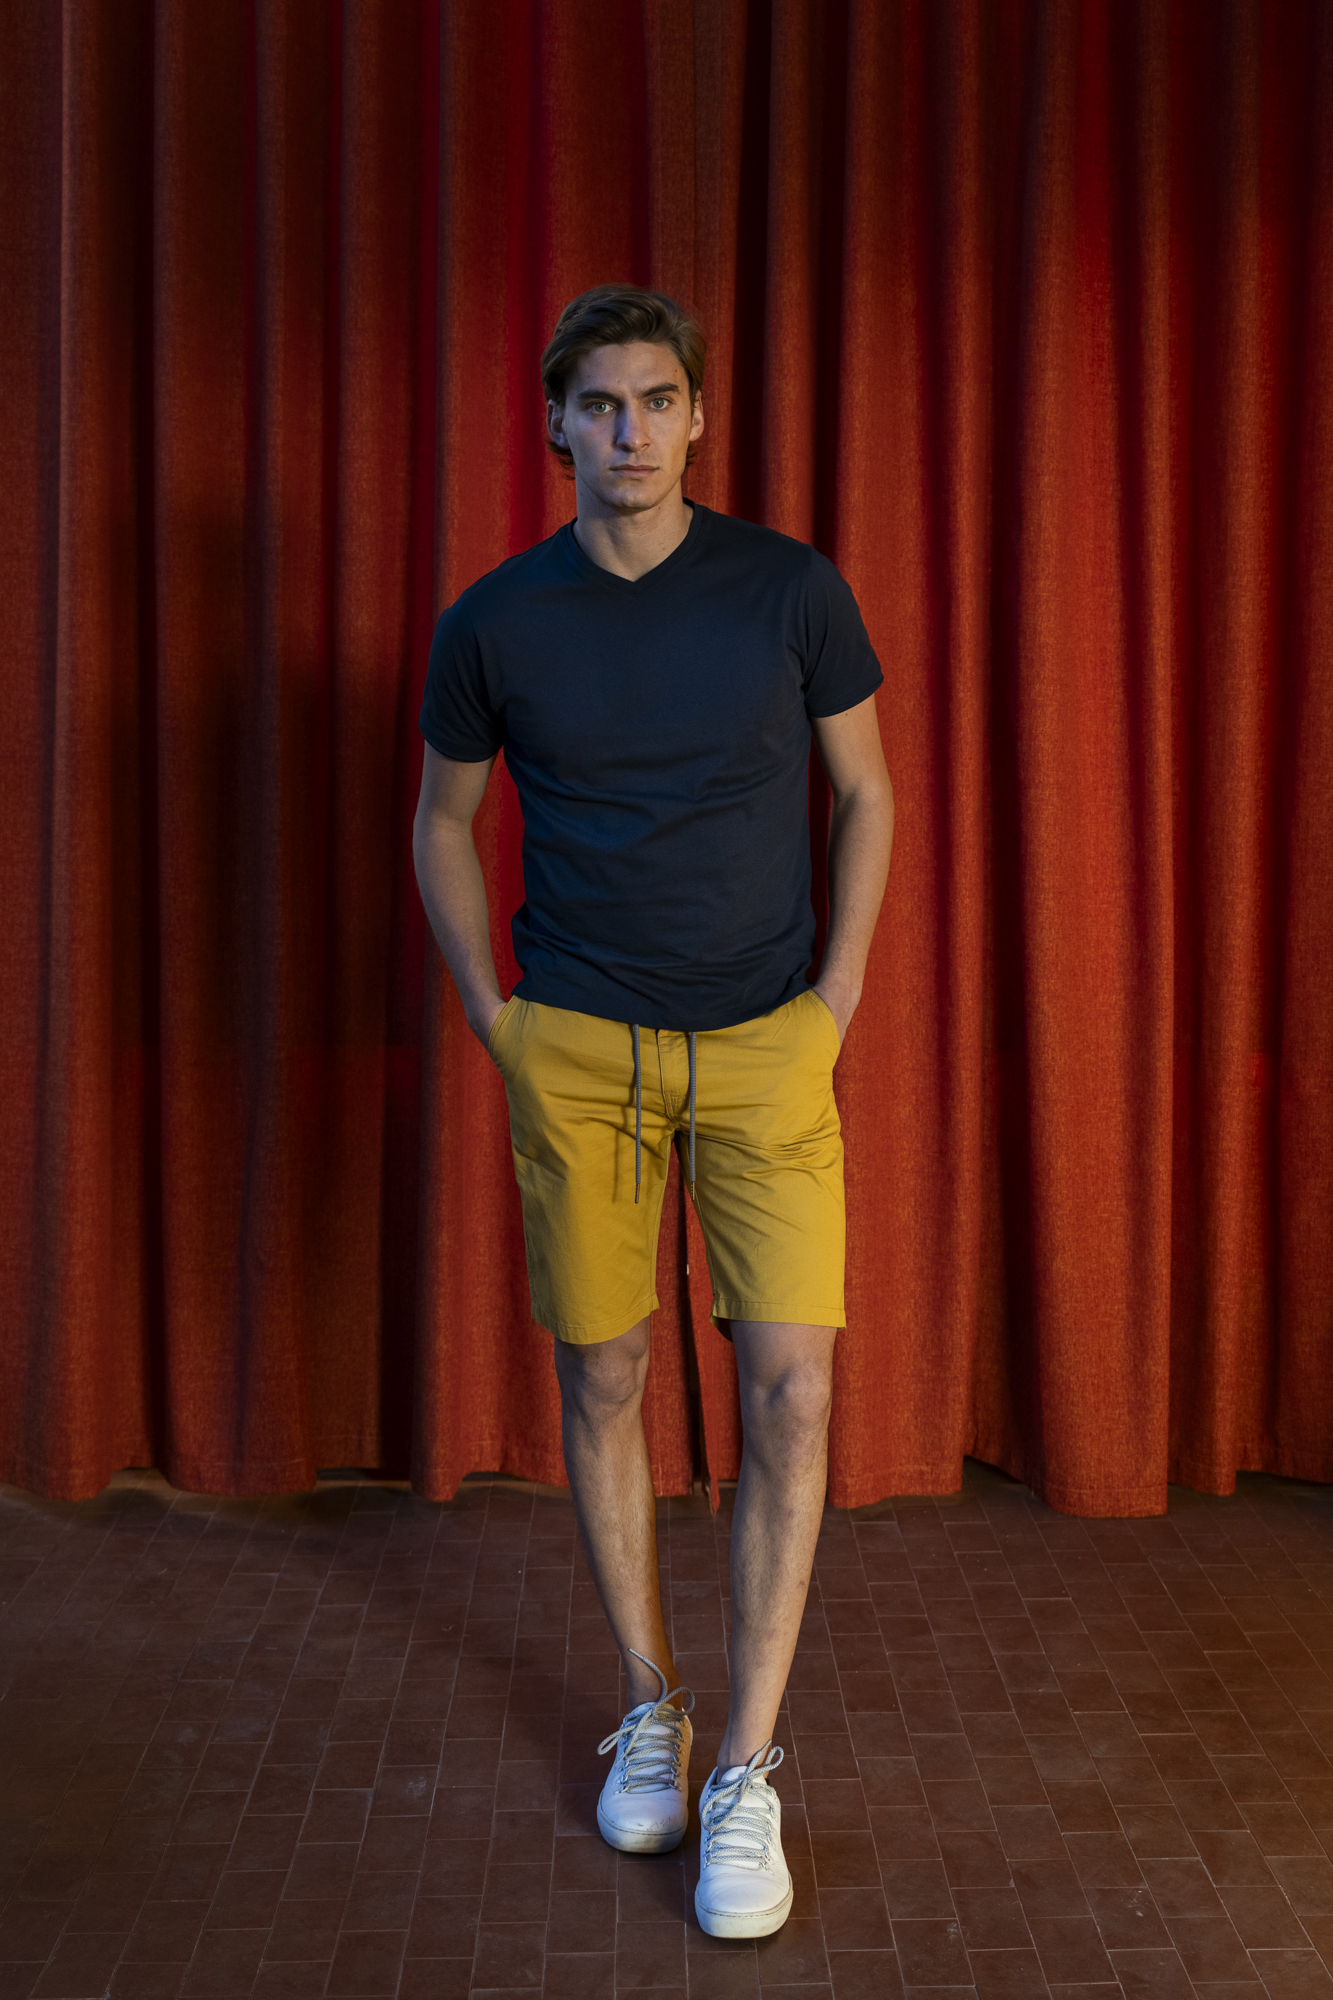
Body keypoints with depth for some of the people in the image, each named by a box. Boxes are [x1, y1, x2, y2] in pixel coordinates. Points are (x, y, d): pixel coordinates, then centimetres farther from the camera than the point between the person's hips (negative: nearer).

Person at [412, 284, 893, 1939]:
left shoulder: (788, 589, -2)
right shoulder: (493, 621, -1)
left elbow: (867, 791, 7)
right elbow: (441, 824, 12)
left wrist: (839, 994, -1)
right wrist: (491, 1016, 3)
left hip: (766, 1049, -1)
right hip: (576, 1052, 1)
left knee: (790, 1393, -7)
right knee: (601, 1381, 7)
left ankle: (745, 1774, 7)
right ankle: (648, 1712, 27)